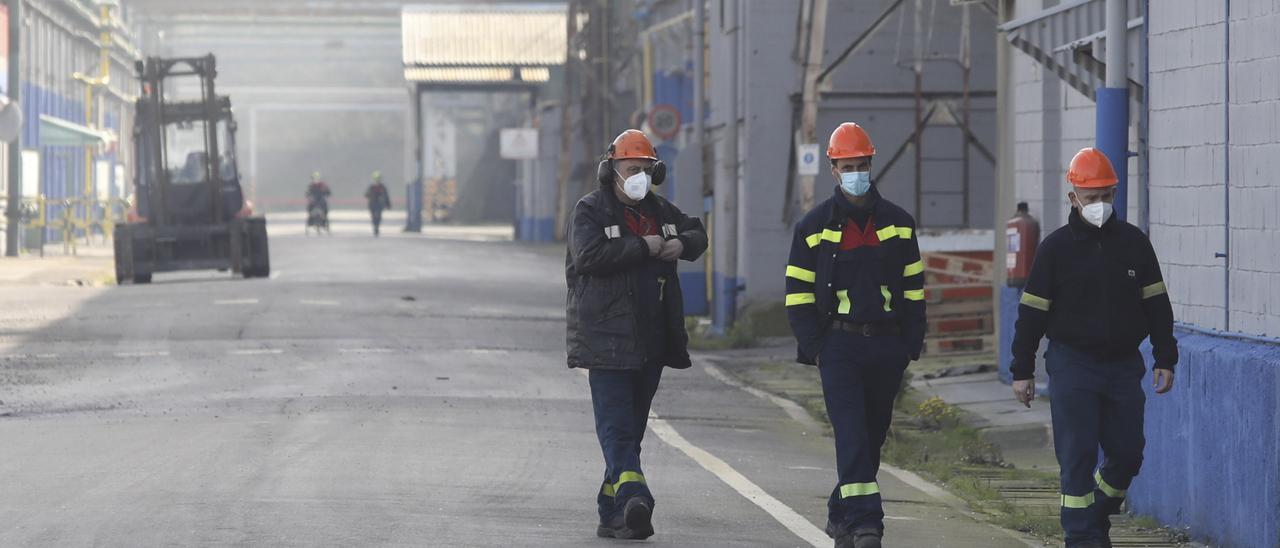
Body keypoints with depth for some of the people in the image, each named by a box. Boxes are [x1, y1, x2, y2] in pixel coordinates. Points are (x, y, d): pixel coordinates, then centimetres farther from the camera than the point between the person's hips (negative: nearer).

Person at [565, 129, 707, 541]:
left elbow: (697, 233, 26)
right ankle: (633, 498, -21)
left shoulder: (660, 211, 15)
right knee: (616, 425, -12)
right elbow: (589, 254, -20)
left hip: (651, 341, 7)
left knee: (633, 426, 7)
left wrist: (682, 244, 2)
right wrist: (644, 247, -18)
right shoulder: (590, 210, -4)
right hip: (606, 336, -7)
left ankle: (612, 512, 9)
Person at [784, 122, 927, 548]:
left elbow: (914, 289, 11)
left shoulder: (898, 224, 9)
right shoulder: (814, 227, 3)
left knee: (872, 436, 9)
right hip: (838, 345, -3)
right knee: (851, 435, -13)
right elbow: (798, 294, 2)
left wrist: (912, 344, 3)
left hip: (886, 346, 3)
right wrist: (813, 348, -6)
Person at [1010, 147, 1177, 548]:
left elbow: (1157, 304, 10)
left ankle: (1098, 515, 28)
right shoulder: (1056, 248, -2)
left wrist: (1165, 360, 4)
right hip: (1072, 365, -3)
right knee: (1077, 455, -6)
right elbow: (1031, 313, 1)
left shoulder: (1134, 243, 5)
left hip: (1123, 364, 3)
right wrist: (1022, 371, -1)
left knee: (1128, 454, 5)